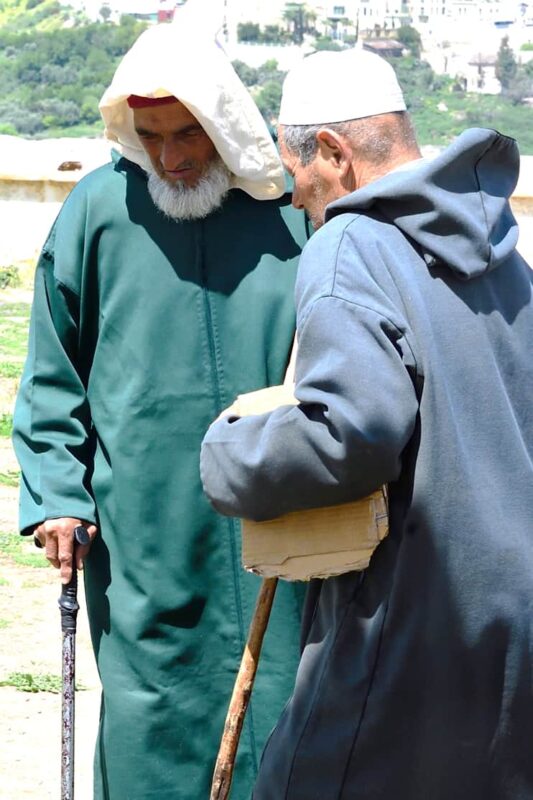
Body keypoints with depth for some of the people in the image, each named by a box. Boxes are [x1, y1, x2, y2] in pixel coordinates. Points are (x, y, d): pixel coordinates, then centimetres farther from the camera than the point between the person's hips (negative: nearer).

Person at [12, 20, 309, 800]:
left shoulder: (295, 205, 1)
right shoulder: (99, 208, -1)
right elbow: (52, 371, 6)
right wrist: (55, 491, -1)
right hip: (144, 538, -1)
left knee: (281, 700, 7)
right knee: (152, 715, 3)